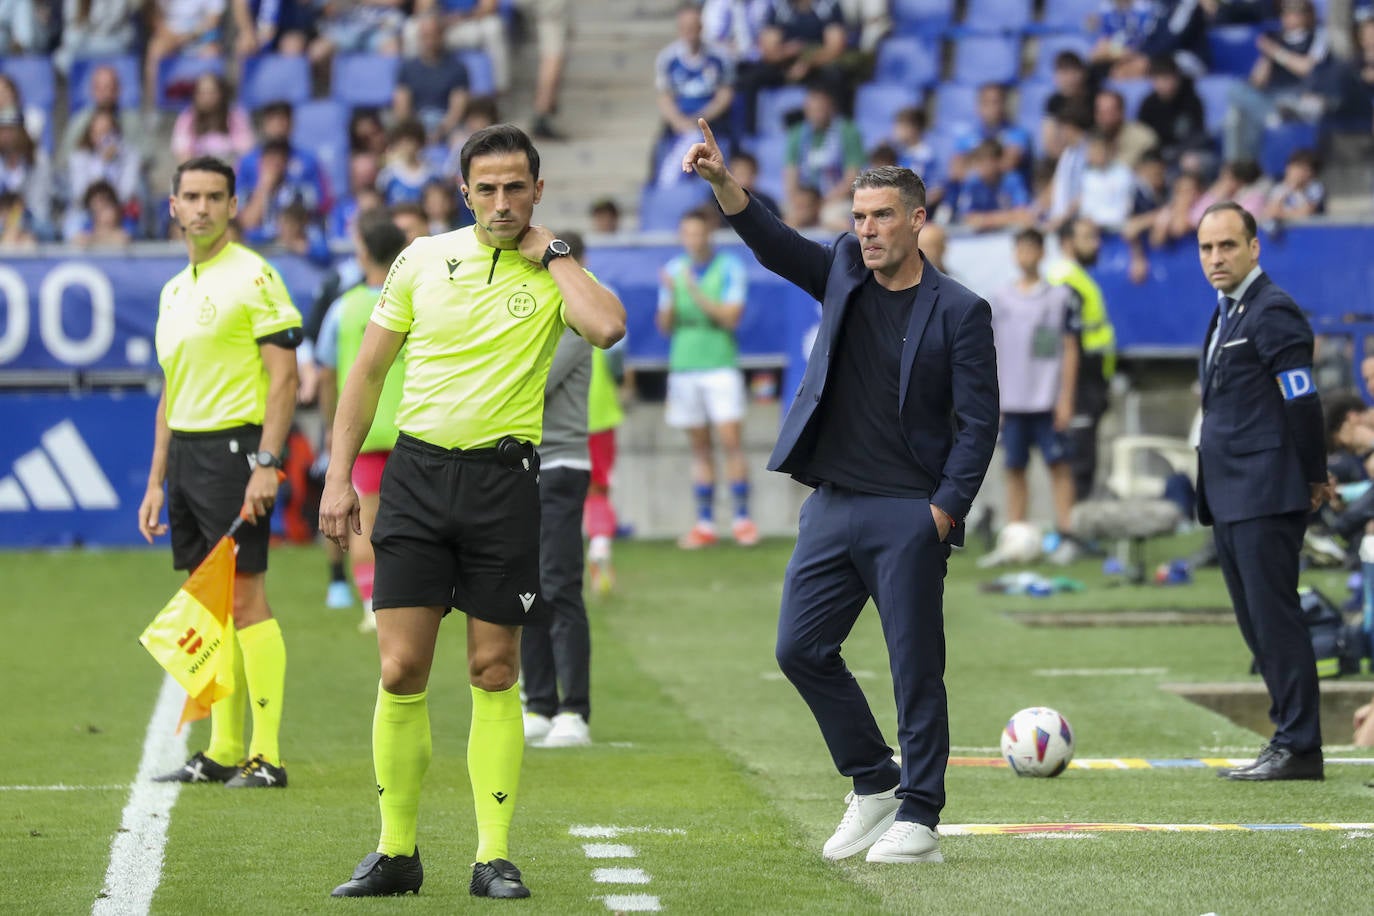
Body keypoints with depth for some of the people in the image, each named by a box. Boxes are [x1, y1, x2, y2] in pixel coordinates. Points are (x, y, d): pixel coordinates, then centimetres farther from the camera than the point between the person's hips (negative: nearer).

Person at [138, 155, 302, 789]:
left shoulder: (253, 277, -7)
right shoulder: (174, 291, 17)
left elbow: (284, 377, -12)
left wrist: (266, 464, -19)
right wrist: (156, 483, 19)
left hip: (234, 448, -8)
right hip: (184, 451, 8)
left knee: (244, 597, -10)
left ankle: (267, 756, -10)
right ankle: (222, 751, 12)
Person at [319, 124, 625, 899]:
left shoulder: (554, 272, 1)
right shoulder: (423, 259, 7)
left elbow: (607, 326, -22)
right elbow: (368, 371, 12)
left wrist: (551, 251, -9)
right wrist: (339, 478, 6)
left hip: (504, 479, -1)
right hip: (417, 471, 2)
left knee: (495, 674, 1)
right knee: (402, 671, -3)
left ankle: (495, 857, 7)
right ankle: (397, 852, 7)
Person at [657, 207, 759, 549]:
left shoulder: (729, 267, -1)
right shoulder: (673, 270, 9)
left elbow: (731, 316, -11)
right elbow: (664, 326, 8)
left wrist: (696, 292, -20)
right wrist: (670, 296, -10)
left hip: (720, 364, -3)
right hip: (684, 366, 3)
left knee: (731, 441, -10)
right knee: (699, 447, 4)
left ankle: (742, 520, -5)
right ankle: (704, 524, 5)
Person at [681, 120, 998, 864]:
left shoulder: (959, 312, -3)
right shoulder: (844, 275, 10)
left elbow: (978, 424, -5)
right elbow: (775, 246, -4)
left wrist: (943, 513, -12)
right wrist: (722, 183, -20)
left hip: (908, 515, -6)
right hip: (832, 506, 6)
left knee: (915, 667, -3)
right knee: (801, 649, 5)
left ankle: (918, 818, 5)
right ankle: (873, 785, 20)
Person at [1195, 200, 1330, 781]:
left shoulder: (1273, 312, -12)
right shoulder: (1227, 314, 18)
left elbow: (1302, 400, -13)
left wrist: (1314, 480, -7)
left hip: (1265, 494, -10)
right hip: (1229, 495, 10)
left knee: (1274, 619, -9)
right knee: (1257, 625, 11)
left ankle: (1298, 748, -7)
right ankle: (1291, 738, 15)